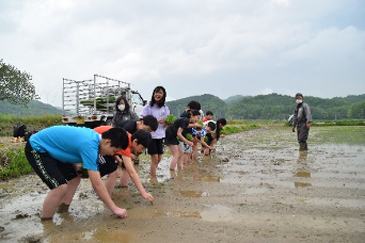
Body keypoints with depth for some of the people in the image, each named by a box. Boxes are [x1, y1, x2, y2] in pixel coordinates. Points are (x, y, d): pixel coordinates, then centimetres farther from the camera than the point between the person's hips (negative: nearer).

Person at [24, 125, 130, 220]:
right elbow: (97, 185, -30)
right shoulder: (89, 146, -32)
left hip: (50, 148, 10)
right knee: (61, 186, -21)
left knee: (74, 178, 9)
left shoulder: (94, 136, -5)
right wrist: (114, 209, -22)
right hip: (37, 148, -10)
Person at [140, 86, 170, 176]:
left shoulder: (165, 109, 6)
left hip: (160, 136, 5)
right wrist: (156, 121, -20)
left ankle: (151, 172, 33)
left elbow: (165, 124, 8)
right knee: (155, 158, -7)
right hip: (150, 135, -5)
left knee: (158, 159, 12)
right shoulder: (148, 106, -5)